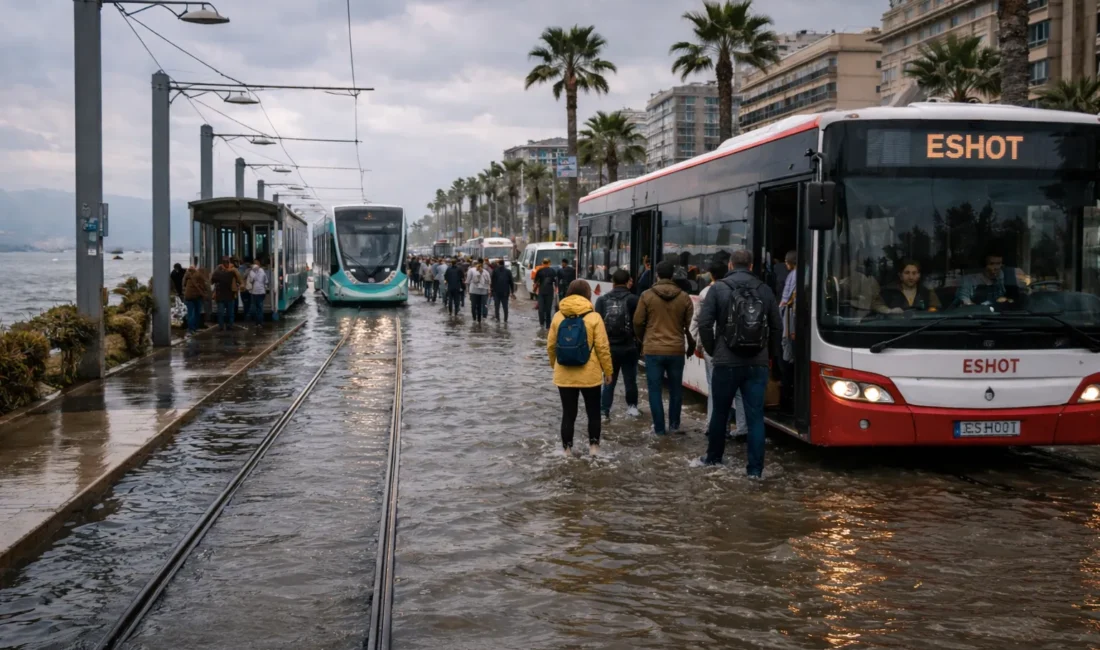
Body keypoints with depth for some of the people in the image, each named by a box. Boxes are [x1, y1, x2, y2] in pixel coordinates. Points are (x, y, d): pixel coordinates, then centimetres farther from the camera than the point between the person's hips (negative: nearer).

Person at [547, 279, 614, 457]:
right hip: (590, 375, -2)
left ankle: (567, 449, 13)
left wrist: (555, 365, 21)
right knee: (593, 412, 15)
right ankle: (594, 446, 14)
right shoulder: (594, 317, -9)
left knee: (568, 413, 10)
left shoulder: (558, 316, 0)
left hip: (564, 375, 2)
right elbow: (603, 348, -10)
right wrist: (608, 371, 1)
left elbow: (550, 346, 5)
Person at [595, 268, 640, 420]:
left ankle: (604, 410, 3)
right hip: (628, 347, -2)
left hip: (609, 347, 2)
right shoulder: (633, 300, -8)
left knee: (609, 380, 10)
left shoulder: (602, 300, 0)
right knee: (630, 379, 15)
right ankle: (632, 407, 27)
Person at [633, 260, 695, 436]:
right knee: (675, 389, 16)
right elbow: (690, 324, 4)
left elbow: (638, 322, 0)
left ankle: (659, 427, 7)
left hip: (653, 350, -2)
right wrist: (691, 345, 21)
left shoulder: (647, 296, -5)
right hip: (676, 350, 2)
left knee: (655, 390, 6)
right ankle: (674, 424, 23)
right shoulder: (684, 297, 0)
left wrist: (642, 340, 20)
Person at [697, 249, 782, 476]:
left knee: (720, 412, 15)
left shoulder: (718, 288, -4)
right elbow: (776, 326, 6)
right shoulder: (765, 290, 4)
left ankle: (713, 457, 29)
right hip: (757, 364, 1)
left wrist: (712, 350, 8)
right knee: (755, 416, 3)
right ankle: (755, 468, 0)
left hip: (726, 362, -1)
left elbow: (704, 323, -8)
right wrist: (771, 354, 18)